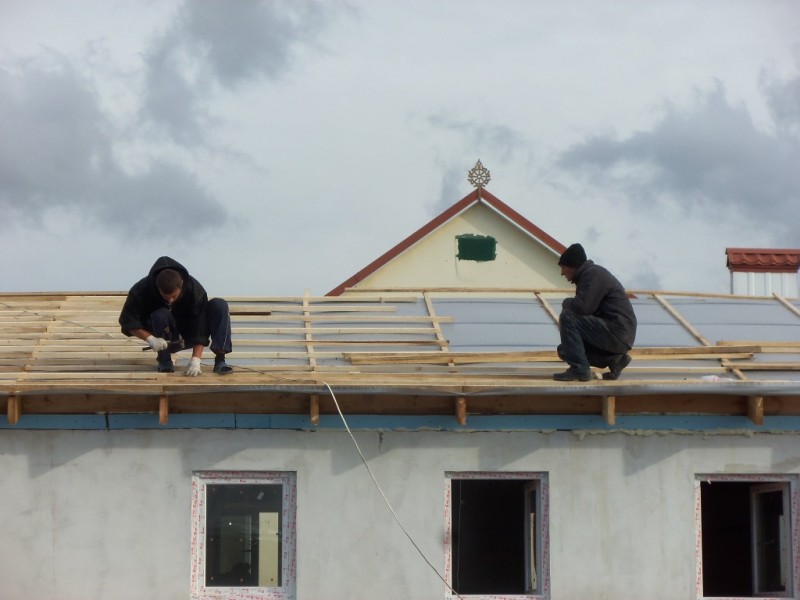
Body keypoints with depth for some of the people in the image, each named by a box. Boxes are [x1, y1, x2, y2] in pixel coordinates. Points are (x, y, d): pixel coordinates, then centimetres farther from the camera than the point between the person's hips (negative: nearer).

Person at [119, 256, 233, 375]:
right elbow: (127, 320, -19)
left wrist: (195, 359, -36)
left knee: (219, 305, -21)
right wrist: (150, 339, -33)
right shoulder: (143, 289, -23)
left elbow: (199, 328, -25)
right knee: (161, 315, -36)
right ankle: (164, 360, -13)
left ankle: (220, 360, -28)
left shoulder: (195, 289, -24)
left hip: (188, 336, 1)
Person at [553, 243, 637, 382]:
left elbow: (583, 307, -25)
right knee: (564, 350, 14)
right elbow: (584, 309, 22)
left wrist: (567, 303, -5)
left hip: (618, 334, -10)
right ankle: (613, 358, 9)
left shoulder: (594, 274, -14)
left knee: (567, 317, -20)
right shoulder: (586, 274, 18)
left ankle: (579, 370, -17)